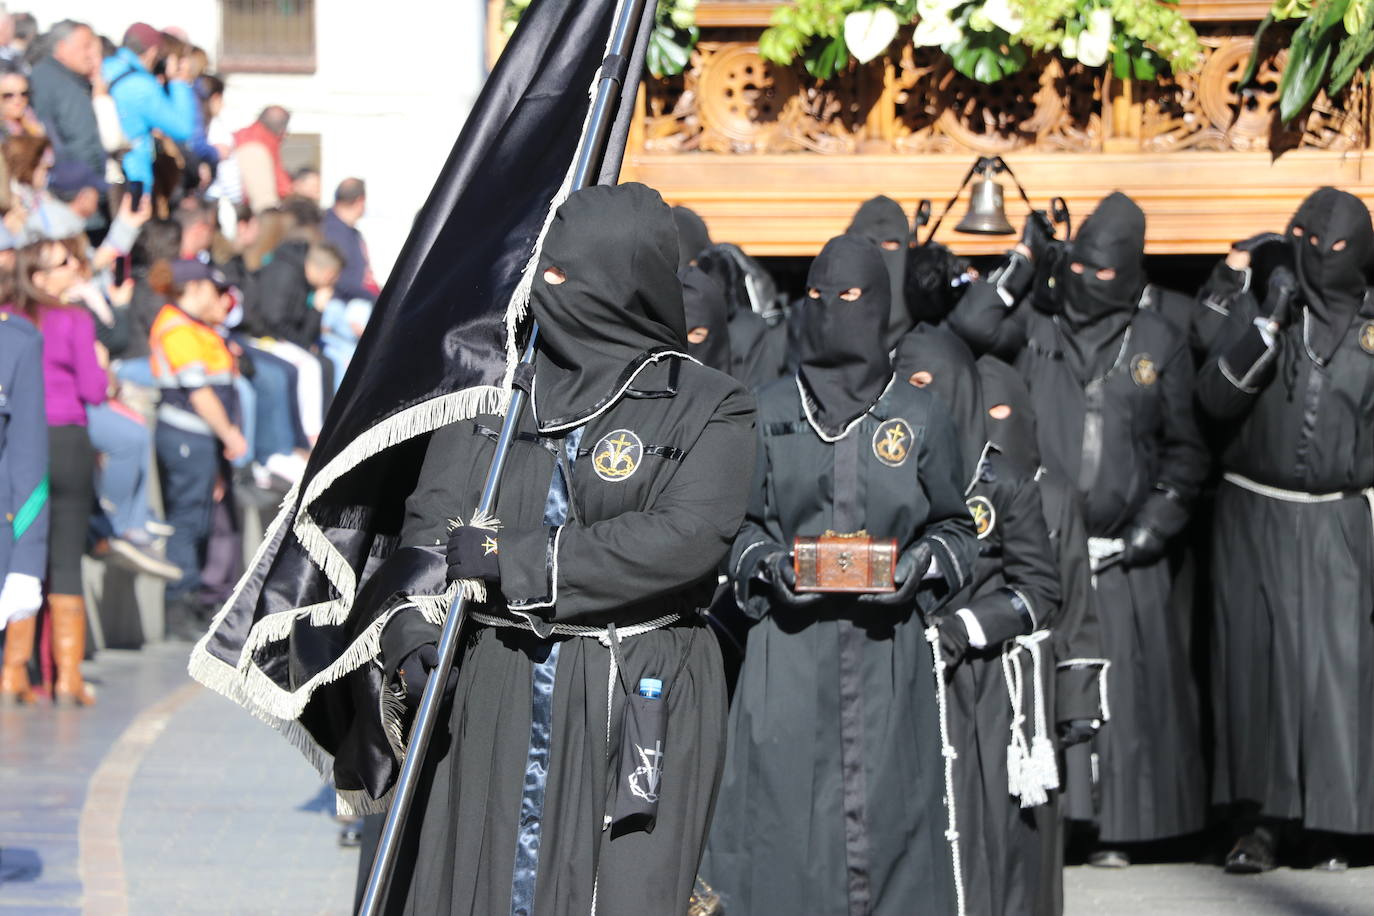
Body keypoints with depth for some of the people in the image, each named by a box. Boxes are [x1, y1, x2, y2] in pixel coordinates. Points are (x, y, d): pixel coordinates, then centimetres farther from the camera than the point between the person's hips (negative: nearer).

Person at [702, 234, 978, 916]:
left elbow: (956, 529, 14)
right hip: (790, 655, 0)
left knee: (886, 814, -4)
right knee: (785, 818, -6)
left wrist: (919, 565, -5)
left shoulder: (920, 418, 7)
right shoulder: (771, 413, 8)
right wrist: (767, 564, -6)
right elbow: (736, 524, 14)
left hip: (888, 653, 0)